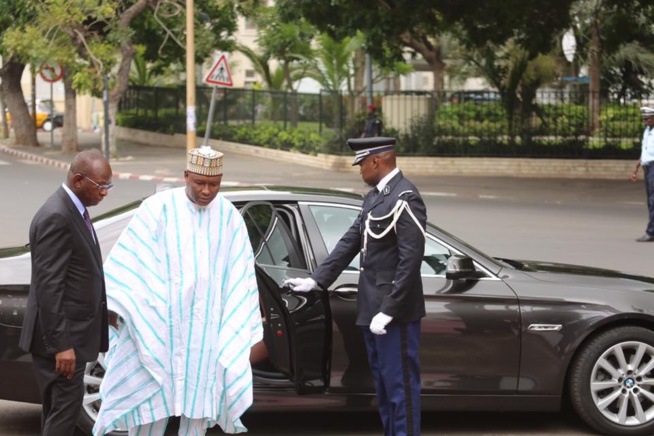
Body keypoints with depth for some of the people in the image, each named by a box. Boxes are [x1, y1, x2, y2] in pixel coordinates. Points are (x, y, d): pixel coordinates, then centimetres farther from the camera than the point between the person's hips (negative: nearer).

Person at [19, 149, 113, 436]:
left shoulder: (73, 209, 11)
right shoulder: (56, 218, -21)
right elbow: (47, 286, -23)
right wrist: (61, 344, -24)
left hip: (71, 330, 10)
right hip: (60, 335, -10)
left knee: (58, 407, 15)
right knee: (66, 406, -7)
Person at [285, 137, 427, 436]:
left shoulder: (405, 199, -17)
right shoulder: (374, 197, 13)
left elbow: (410, 260, -21)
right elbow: (350, 242, 17)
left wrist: (388, 311, -22)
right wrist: (316, 280, 12)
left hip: (395, 312, -10)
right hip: (371, 309, 10)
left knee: (401, 385, -3)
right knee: (383, 383, 16)